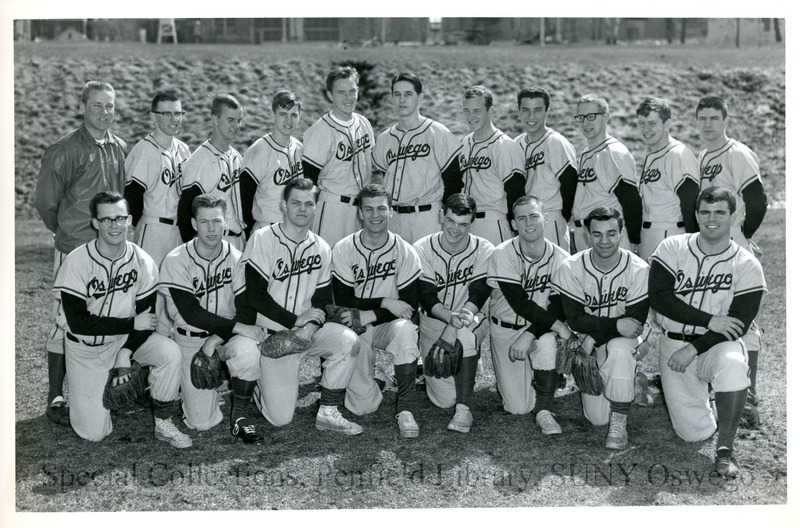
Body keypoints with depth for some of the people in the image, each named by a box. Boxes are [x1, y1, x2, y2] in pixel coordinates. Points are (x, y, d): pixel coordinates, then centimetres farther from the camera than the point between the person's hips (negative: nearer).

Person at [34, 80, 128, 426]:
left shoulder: (121, 150, 10)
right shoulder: (65, 151, -10)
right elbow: (45, 201, -6)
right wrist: (66, 230, 7)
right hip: (74, 250, -6)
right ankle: (56, 399, 4)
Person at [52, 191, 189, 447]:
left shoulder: (142, 261, -11)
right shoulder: (77, 262, -19)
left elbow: (147, 316, -6)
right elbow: (77, 322, -22)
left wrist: (126, 352, -22)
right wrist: (132, 323, -22)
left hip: (127, 339, 2)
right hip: (85, 349, -2)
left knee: (170, 353, -28)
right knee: (94, 433, -6)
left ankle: (163, 424, -8)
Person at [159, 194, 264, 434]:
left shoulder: (235, 258, -6)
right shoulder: (177, 261, -13)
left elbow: (246, 308, -9)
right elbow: (190, 313, -20)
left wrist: (219, 338, -24)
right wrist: (236, 327, -27)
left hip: (227, 336, 1)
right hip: (190, 341, -1)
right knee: (202, 423, -7)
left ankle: (241, 418, -11)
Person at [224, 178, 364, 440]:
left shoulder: (321, 248, 4)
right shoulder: (263, 239, -11)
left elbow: (322, 298, 6)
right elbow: (255, 296, -16)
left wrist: (310, 326, -16)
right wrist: (295, 321, -19)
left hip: (305, 331, 5)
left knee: (348, 340, -23)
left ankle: (328, 413, -8)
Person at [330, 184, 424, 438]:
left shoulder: (405, 252, -6)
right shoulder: (343, 249, -7)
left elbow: (409, 306, -8)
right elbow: (343, 302, -8)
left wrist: (366, 316, -17)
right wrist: (384, 302, -18)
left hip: (389, 325, 0)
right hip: (355, 330, 0)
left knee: (405, 330, -37)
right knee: (362, 406, -13)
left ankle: (405, 409, -24)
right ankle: (375, 378, 25)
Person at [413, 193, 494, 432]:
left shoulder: (484, 250, -7)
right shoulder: (422, 249, -8)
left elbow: (478, 292, -15)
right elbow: (426, 296, -16)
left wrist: (465, 314, -38)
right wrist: (450, 317, -36)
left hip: (472, 324, -1)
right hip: (433, 326, 1)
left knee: (464, 332, -40)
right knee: (444, 399, -7)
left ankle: (464, 408, -30)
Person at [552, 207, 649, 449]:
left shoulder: (638, 269, -15)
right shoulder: (571, 268, -13)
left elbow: (636, 322, -14)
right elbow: (574, 319, -14)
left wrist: (595, 337, -23)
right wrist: (616, 324, -25)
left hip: (622, 341, -1)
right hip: (587, 342, 1)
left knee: (619, 350, -39)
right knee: (598, 417, -6)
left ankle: (619, 423, -22)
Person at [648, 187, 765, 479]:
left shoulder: (747, 265, -6)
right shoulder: (672, 249, -3)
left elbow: (738, 325, -10)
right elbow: (658, 298, -13)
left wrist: (694, 348, -20)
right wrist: (710, 321, -18)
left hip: (717, 345, -1)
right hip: (674, 344, 1)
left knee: (732, 364, -38)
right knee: (694, 432, -6)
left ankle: (725, 450, -22)